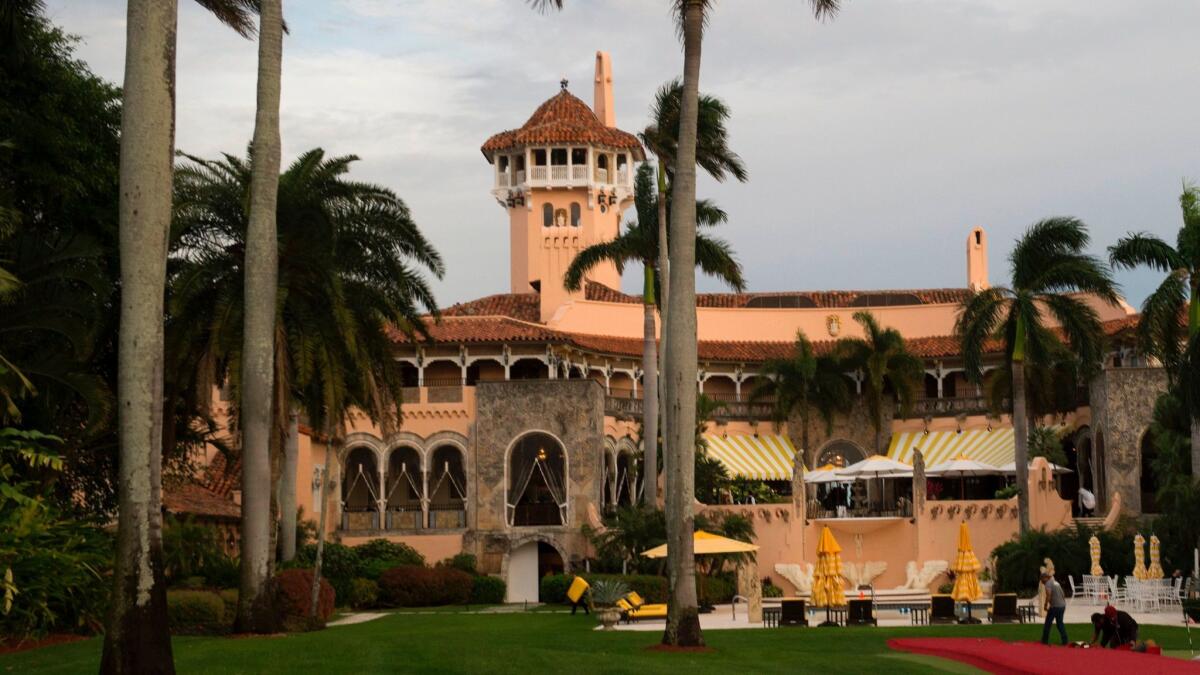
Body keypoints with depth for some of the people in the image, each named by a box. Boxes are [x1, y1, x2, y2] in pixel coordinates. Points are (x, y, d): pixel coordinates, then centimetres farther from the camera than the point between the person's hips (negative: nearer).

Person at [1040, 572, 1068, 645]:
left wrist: (1046, 605, -17)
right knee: (1060, 623, 15)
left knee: (1048, 623, 4)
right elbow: (1063, 595, 24)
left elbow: (1049, 595, -22)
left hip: (1054, 606, -8)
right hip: (1062, 606, 8)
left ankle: (1045, 640, 8)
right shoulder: (1056, 582, 19)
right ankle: (1065, 640, 10)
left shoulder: (1048, 583, -8)